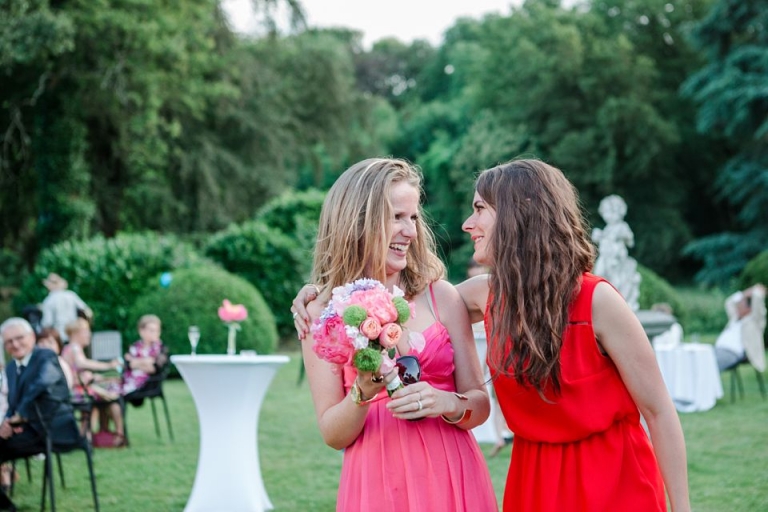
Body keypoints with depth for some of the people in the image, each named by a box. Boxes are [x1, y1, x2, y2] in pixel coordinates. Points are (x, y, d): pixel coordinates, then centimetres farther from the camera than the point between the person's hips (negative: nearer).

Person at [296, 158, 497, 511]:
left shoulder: (441, 296, -1)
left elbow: (480, 405, 3)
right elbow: (333, 435, -2)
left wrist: (447, 404, -16)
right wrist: (363, 393, -19)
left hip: (449, 481, 1)